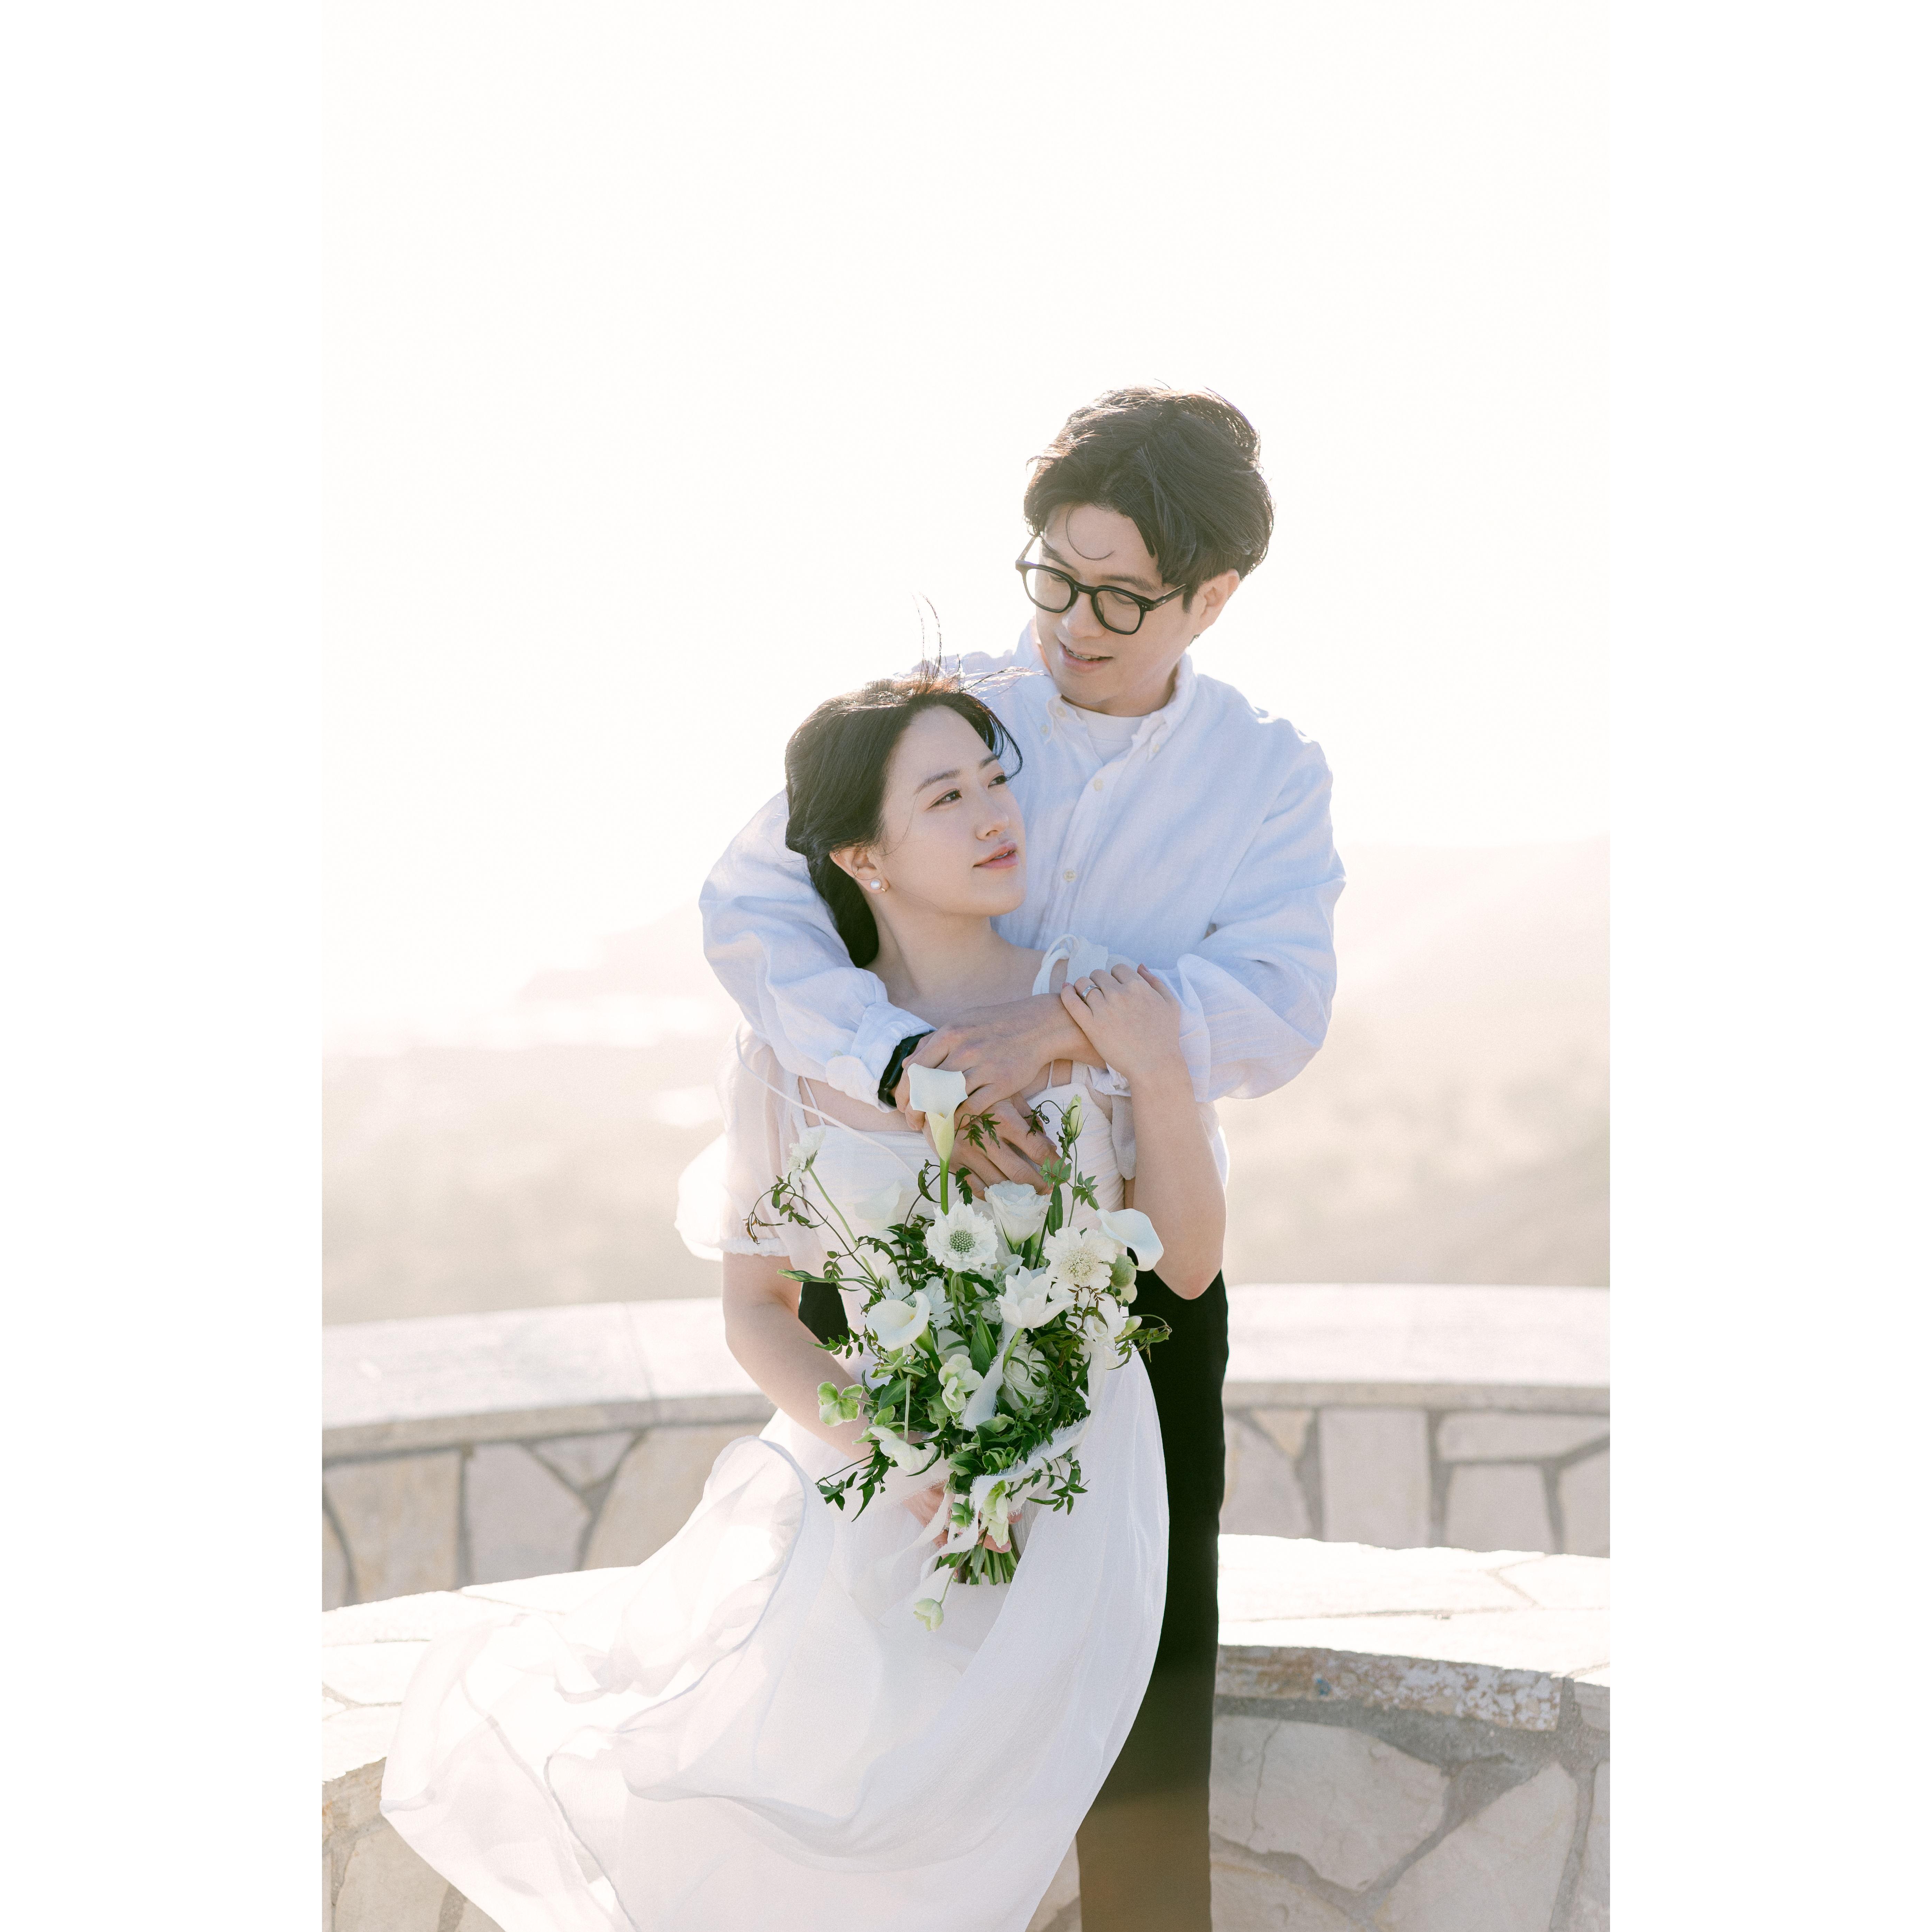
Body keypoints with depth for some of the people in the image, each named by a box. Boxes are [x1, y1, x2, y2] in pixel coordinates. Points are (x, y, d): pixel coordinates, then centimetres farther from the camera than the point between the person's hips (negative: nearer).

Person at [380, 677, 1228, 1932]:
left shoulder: (1103, 1004, -8)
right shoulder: (796, 1051, -6)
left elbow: (1187, 1266, -4)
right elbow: (758, 1312, 1)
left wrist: (1162, 1077, -20)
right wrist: (879, 1443, -17)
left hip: (1068, 1497, -2)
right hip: (871, 1484, 2)